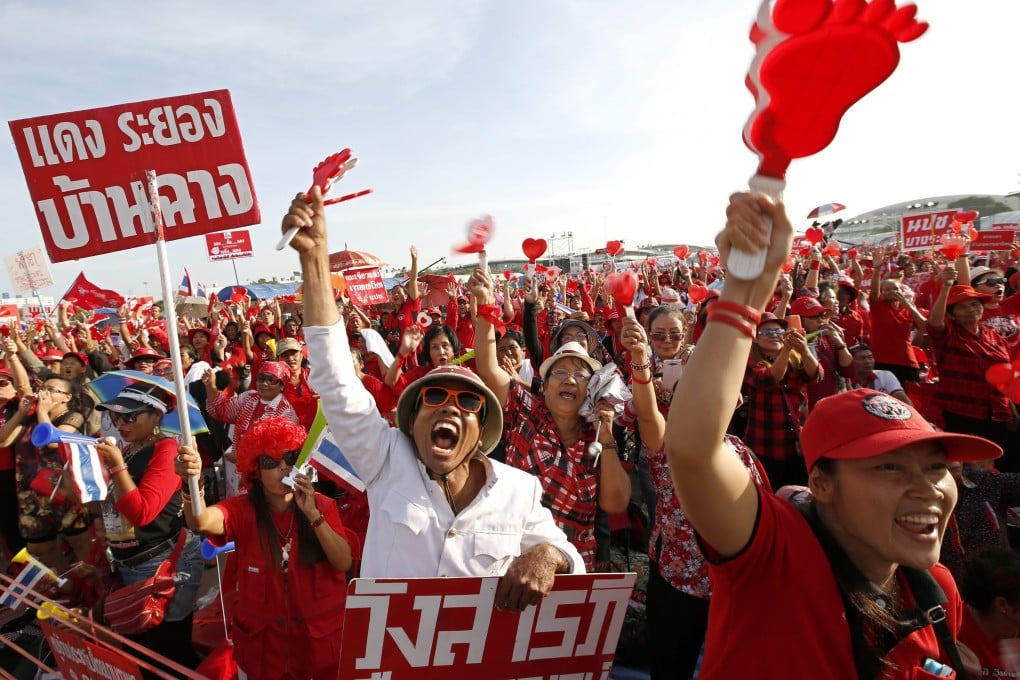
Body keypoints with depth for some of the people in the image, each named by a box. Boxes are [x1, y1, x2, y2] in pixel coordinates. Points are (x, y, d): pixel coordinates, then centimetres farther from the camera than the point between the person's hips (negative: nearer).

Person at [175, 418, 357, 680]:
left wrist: (312, 514, -24)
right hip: (262, 641, 0)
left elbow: (344, 563, -15)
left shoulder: (323, 505, -7)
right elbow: (201, 522, -30)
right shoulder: (244, 509, -9)